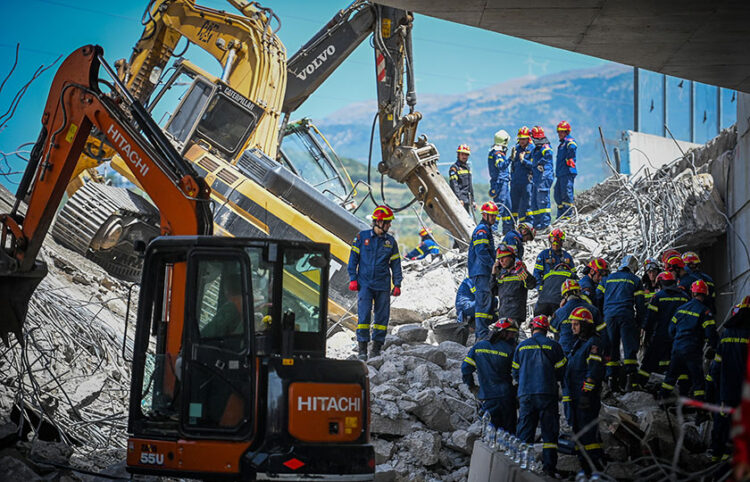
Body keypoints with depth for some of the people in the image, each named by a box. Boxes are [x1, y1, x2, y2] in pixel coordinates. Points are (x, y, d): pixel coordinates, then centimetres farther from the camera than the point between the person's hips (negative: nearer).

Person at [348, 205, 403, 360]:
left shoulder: (390, 242, 9)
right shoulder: (362, 237, 2)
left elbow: (395, 264, 12)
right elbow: (353, 258, 5)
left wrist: (397, 284, 5)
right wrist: (353, 279, -3)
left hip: (383, 285, 3)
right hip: (364, 284, -3)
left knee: (382, 316, 2)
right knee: (364, 315, -10)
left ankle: (377, 349, 11)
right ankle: (362, 349, -4)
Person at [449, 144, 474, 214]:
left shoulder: (468, 168, 19)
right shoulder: (454, 168, -7)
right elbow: (454, 184, -15)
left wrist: (472, 200, 21)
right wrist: (459, 199, -23)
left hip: (467, 199, 8)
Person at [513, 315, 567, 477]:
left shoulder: (521, 346, 7)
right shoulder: (553, 345, 1)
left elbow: (515, 373, 12)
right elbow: (561, 372, 4)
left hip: (526, 395, 2)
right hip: (548, 395, -2)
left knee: (525, 433, 4)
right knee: (549, 433, 2)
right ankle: (549, 468, -5)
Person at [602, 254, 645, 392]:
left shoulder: (609, 278, 16)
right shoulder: (635, 280, 6)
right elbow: (639, 303, 4)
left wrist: (601, 317, 22)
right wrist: (639, 321, 11)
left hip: (609, 315, 3)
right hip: (626, 316, -3)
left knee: (611, 347, 7)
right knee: (629, 346, -2)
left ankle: (612, 378, 2)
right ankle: (630, 377, -11)